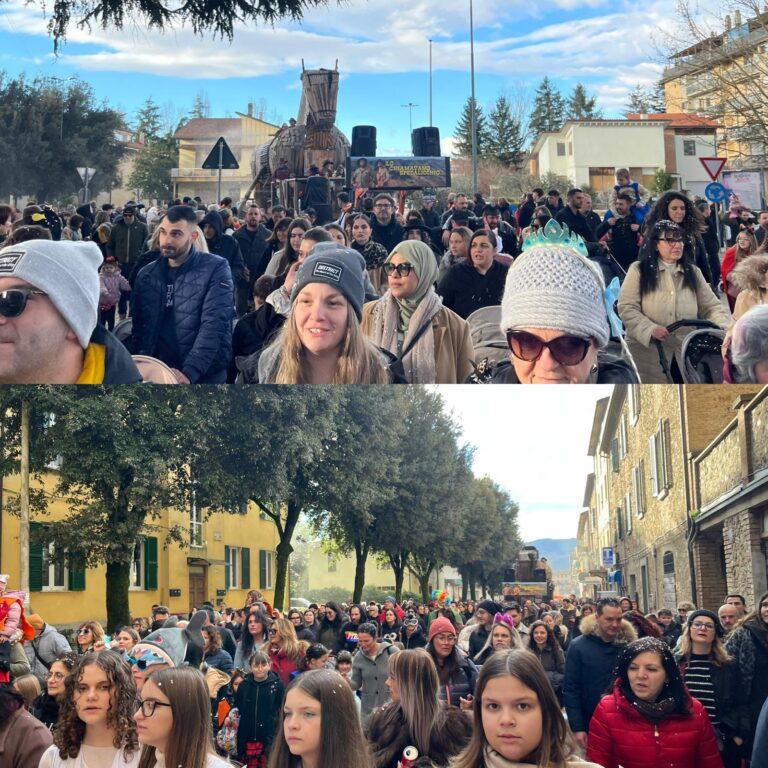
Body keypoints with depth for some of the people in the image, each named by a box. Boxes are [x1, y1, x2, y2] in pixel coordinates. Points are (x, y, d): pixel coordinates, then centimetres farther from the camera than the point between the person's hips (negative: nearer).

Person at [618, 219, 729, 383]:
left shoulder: (693, 272, 14)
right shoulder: (639, 270, 1)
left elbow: (711, 307, 11)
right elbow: (626, 308, -7)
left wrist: (725, 329, -8)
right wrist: (650, 329, -22)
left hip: (687, 355, 3)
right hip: (648, 355, -3)